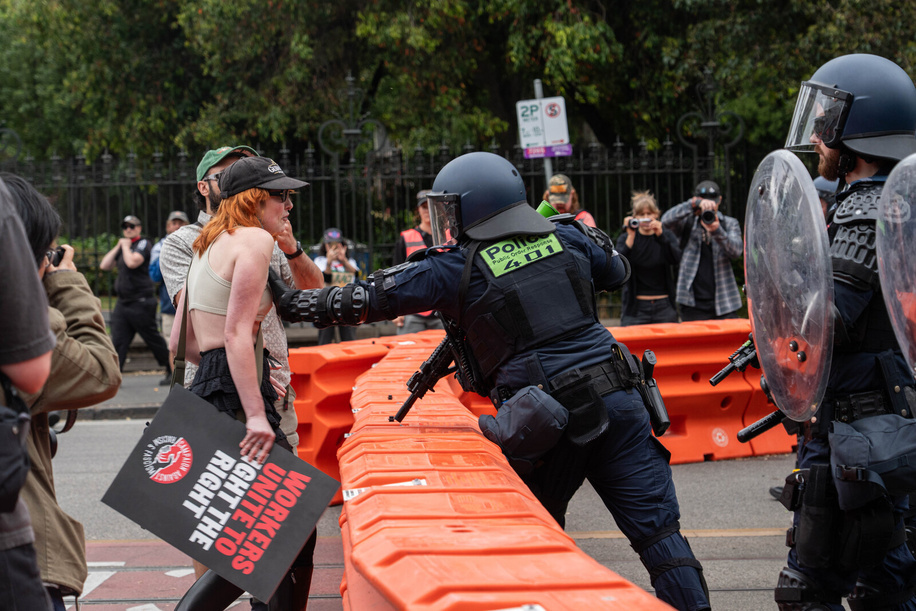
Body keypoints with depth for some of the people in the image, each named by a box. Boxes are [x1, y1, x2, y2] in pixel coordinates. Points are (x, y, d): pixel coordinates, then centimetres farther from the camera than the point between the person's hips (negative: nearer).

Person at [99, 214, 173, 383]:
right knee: (118, 341, -3)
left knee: (154, 340, 1)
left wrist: (126, 247, -9)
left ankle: (171, 371, 14)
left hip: (141, 303, -7)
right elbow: (104, 266, 12)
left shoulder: (143, 244, -6)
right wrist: (118, 247, 6)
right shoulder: (123, 247, 18)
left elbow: (132, 262, -24)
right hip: (123, 303, 7)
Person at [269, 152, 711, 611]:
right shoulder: (565, 237, 11)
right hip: (618, 398, 3)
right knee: (657, 530, 2)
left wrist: (289, 302, 14)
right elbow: (617, 270, 29)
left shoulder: (455, 268, 0)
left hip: (552, 420, -3)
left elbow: (364, 300, 3)